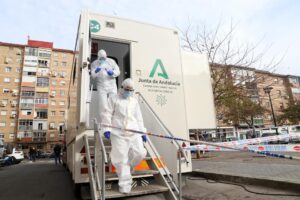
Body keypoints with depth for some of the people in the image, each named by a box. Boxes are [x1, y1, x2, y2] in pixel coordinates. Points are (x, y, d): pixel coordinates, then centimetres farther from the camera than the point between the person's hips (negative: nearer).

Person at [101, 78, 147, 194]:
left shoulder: (134, 101, 17)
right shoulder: (114, 99, 6)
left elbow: (139, 118, 17)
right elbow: (107, 114, 0)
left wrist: (143, 132, 11)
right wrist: (106, 129, -11)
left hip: (134, 133, 4)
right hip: (118, 133, -4)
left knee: (140, 153, -4)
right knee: (121, 158, -3)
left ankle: (128, 166, 27)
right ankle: (125, 184, 10)